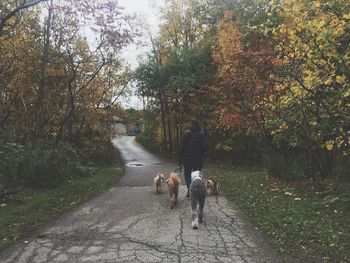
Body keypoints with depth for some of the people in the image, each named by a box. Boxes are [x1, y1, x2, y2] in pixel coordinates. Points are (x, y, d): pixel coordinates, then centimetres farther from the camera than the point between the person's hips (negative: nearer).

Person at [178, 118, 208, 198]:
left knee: (187, 173, 13)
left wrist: (180, 158, -3)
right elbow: (205, 146, -7)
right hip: (198, 159, 2)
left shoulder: (187, 134, -6)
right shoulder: (202, 134, -1)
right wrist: (201, 154, 11)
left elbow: (182, 146, -8)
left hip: (188, 159, -1)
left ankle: (189, 189, -6)